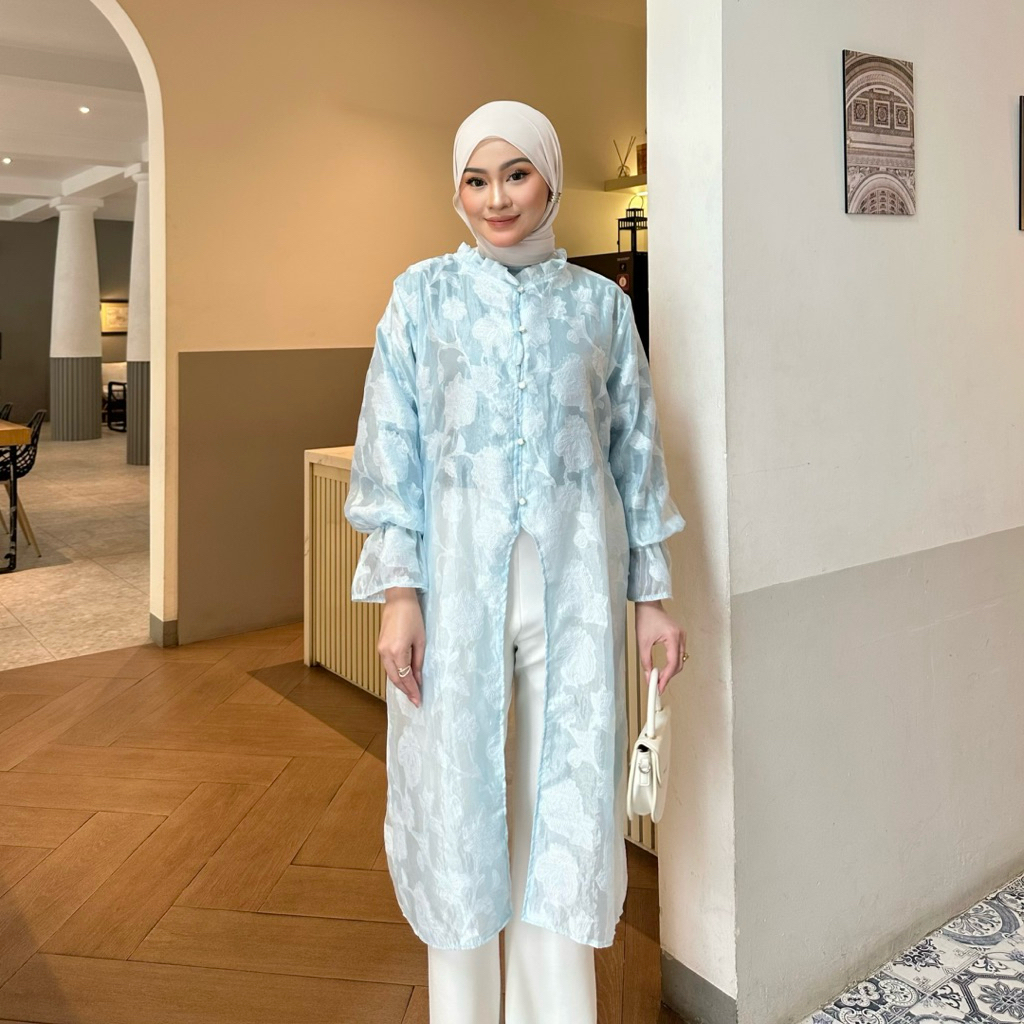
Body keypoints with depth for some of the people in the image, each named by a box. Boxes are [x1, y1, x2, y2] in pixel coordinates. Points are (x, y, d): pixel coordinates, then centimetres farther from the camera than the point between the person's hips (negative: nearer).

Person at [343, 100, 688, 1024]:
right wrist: (397, 591, -7)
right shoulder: (423, 295, 4)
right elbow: (392, 448, 1)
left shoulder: (601, 303, 8)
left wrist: (652, 595, 5)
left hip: (573, 580, 1)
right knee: (455, 791, 7)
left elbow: (635, 451, 9)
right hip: (457, 575, -1)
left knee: (569, 794, 6)